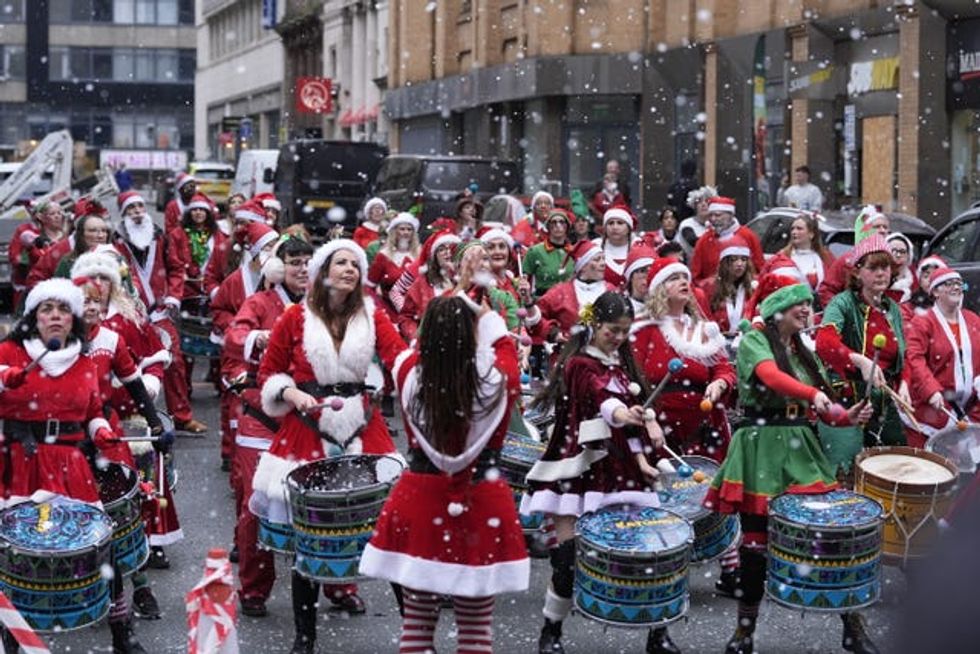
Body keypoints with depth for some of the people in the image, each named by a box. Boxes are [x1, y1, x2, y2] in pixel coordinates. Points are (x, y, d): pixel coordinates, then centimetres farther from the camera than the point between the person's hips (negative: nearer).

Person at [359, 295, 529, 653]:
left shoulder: (409, 373, -11)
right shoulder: (497, 380, -15)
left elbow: (393, 349, 14)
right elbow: (504, 343, 10)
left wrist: (442, 313, 24)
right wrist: (485, 312, 26)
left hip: (419, 504, 1)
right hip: (481, 509, -1)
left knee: (416, 622, 12)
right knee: (477, 625, 10)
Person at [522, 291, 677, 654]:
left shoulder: (622, 364, 15)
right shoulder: (577, 364, -8)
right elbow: (601, 397, -29)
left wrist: (641, 459, 5)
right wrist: (622, 413, -50)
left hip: (619, 469, 6)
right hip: (578, 469, -6)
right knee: (569, 555, -6)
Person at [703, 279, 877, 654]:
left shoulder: (806, 354, 16)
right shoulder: (754, 341, -3)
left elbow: (819, 412, 14)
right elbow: (771, 376, -25)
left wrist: (847, 417, -7)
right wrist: (813, 395, -40)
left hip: (802, 449, 5)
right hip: (761, 449, -5)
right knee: (756, 541, -2)